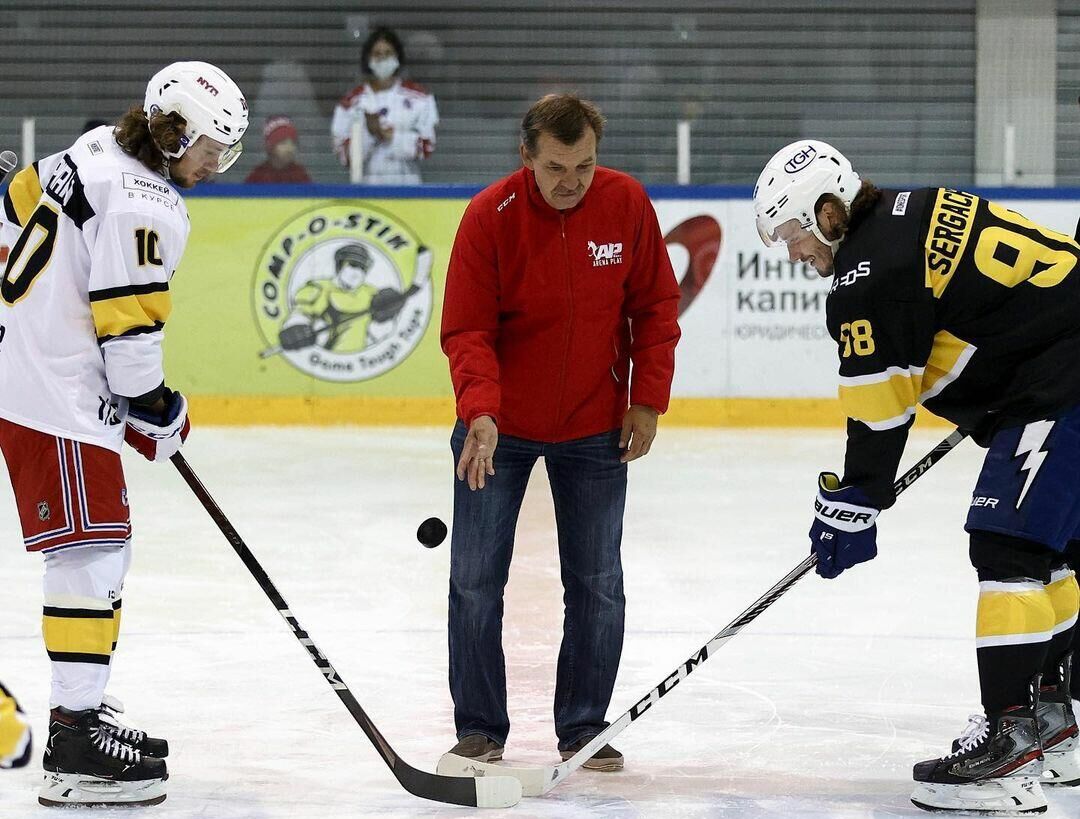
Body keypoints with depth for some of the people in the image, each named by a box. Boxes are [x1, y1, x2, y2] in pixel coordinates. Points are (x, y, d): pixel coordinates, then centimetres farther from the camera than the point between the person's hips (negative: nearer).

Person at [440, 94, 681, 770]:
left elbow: (656, 305, 0)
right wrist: (480, 411, -31)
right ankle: (479, 731, 14)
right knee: (476, 581, 1)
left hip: (595, 428, 2)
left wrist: (648, 398, -4)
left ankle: (585, 729, 18)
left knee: (598, 586, 6)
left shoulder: (627, 205, -11)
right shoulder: (489, 217, -18)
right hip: (499, 425, -2)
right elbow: (467, 331, -17)